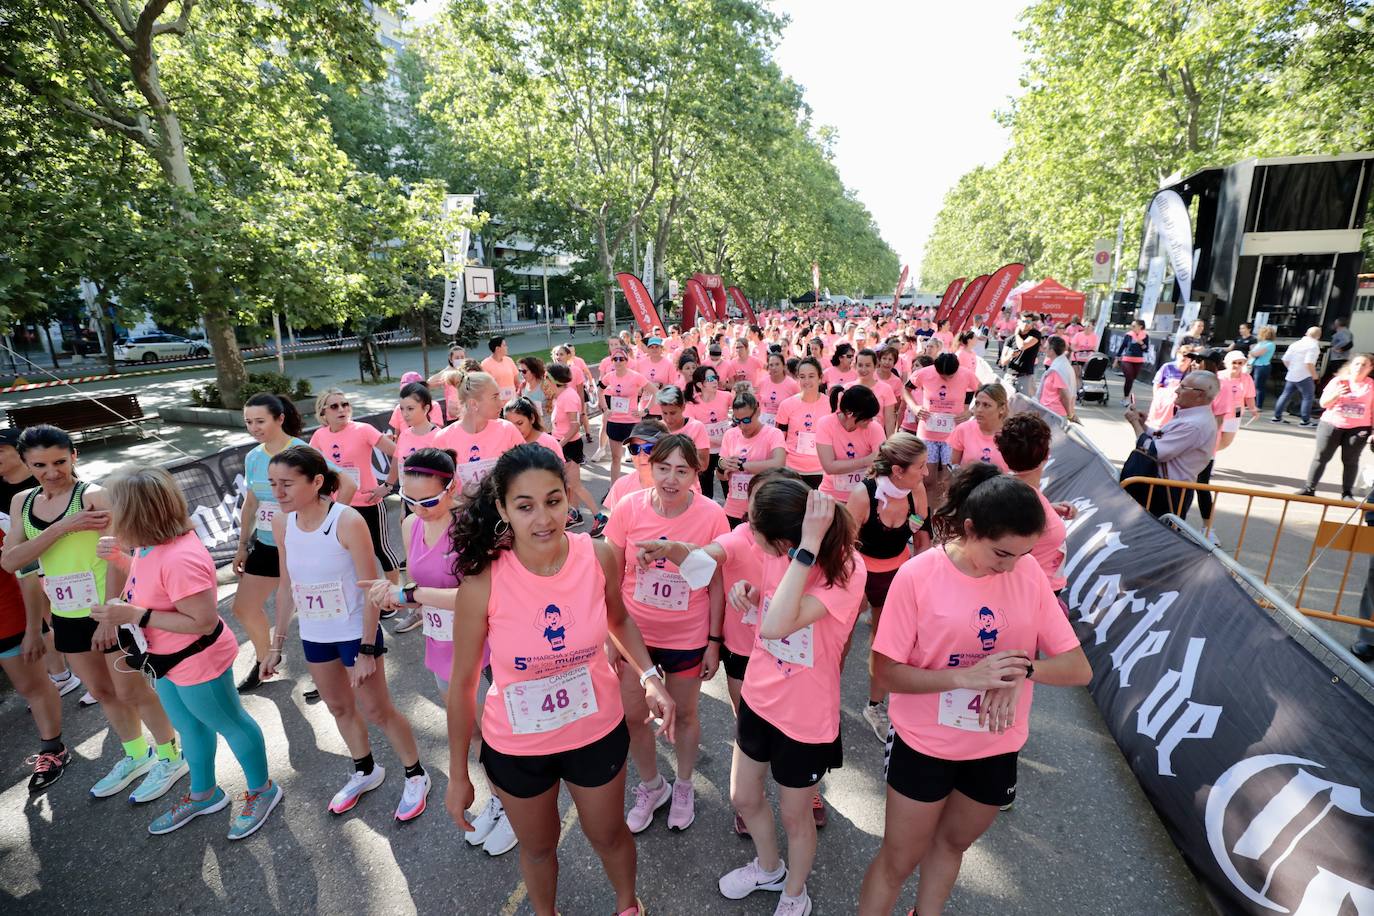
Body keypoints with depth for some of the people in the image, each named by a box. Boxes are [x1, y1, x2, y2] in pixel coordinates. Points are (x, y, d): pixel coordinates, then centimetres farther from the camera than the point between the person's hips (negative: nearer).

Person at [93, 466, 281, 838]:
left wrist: (135, 615, -31)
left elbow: (204, 622, -32)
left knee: (230, 725, 11)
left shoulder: (180, 559, -34)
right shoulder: (150, 544, -5)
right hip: (168, 661, 10)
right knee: (189, 728, 27)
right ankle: (203, 794, 49)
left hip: (198, 664, -10)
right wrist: (118, 558, 0)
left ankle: (261, 790, 33)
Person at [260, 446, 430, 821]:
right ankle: (365, 771, 46)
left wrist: (367, 650, -19)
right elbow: (286, 586, 5)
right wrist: (277, 644, 9)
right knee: (339, 708, 22)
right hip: (314, 636, 6)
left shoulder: (347, 522, -25)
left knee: (377, 711, 6)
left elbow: (371, 589, -20)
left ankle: (415, 776, 29)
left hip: (355, 632, -6)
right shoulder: (282, 524, -6)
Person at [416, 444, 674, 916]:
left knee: (608, 833, 27)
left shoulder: (599, 556, -21)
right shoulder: (482, 582, -26)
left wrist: (649, 676, -12)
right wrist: (458, 775, -2)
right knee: (538, 846, 27)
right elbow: (463, 683, -12)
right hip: (516, 747, -1)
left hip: (597, 732, 1)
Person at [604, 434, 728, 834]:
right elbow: (612, 576, -3)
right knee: (631, 716, 14)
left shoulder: (711, 516, -18)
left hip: (687, 638, -1)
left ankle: (683, 786, 48)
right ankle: (651, 786, 44)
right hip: (634, 633, 2)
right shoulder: (629, 508, -15)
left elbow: (716, 584, -7)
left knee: (684, 714, 19)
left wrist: (714, 642, -2)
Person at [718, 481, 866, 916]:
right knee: (743, 798, 25)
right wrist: (750, 592, -14)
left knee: (795, 815, 20)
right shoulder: (778, 555, -13)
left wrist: (810, 543, -45)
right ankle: (769, 867, 57)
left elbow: (777, 625, -45)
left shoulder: (845, 570, -31)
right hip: (759, 698, 6)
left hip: (805, 717, -6)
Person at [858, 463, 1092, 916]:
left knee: (951, 844, 26)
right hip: (924, 744, -3)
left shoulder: (1029, 573, -11)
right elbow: (889, 672, -17)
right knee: (898, 861, 13)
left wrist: (1024, 669, -27)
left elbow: (1079, 668, -8)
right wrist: (966, 677, -30)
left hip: (996, 749, 4)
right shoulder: (918, 575, -22)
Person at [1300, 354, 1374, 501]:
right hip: (1331, 425, 0)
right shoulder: (1338, 381, 1)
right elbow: (1323, 403, 0)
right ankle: (1309, 489, 5)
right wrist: (1337, 394, -19)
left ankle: (1347, 493, 12)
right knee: (1321, 457, 1)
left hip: (1358, 428, 0)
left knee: (1350, 460, 3)